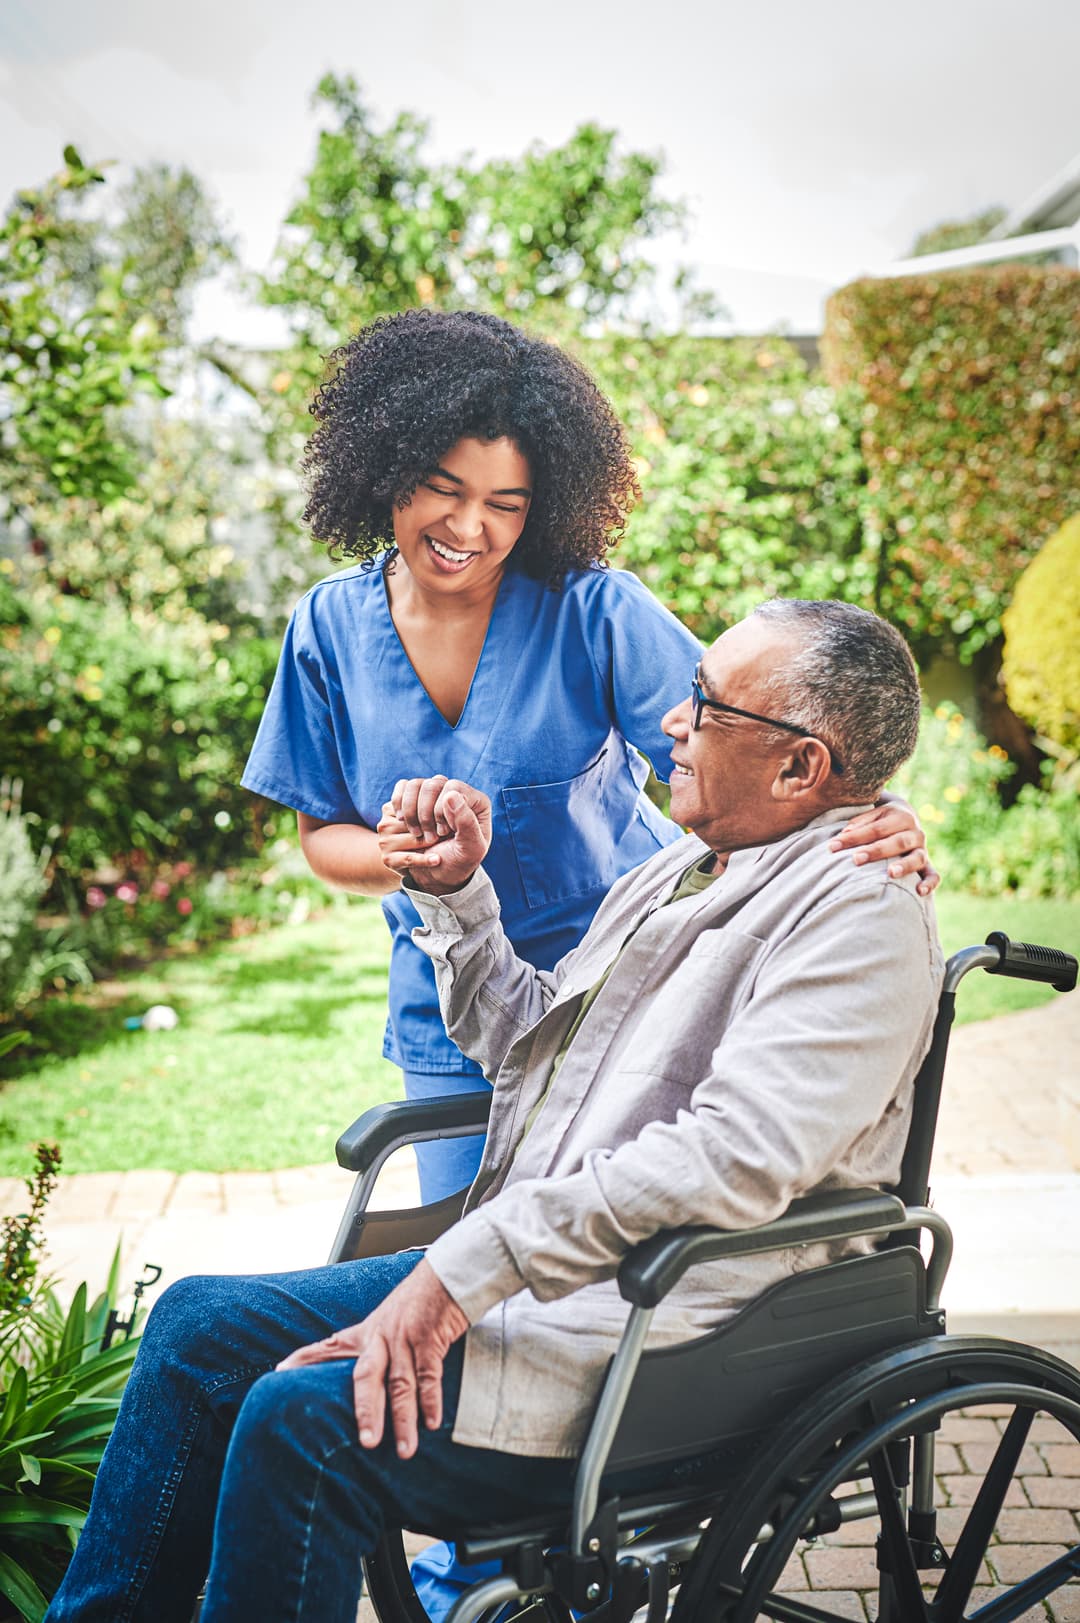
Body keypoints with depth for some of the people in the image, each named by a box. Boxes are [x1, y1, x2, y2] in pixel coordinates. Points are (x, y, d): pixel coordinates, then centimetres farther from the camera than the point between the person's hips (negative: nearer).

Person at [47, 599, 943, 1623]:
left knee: (305, 1418, -25)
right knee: (198, 1325, 5)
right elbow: (526, 1040, 26)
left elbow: (734, 1156, -28)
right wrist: (456, 895, 11)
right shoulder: (684, 868, 15)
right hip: (520, 1270, 10)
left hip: (662, 1345, -10)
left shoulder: (861, 914, -16)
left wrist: (469, 1266, -28)